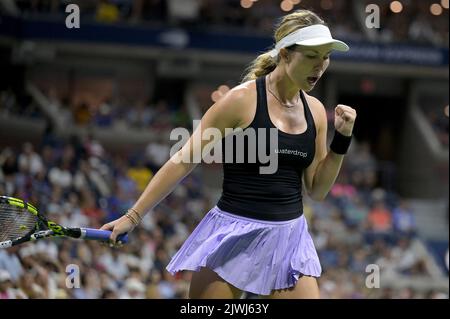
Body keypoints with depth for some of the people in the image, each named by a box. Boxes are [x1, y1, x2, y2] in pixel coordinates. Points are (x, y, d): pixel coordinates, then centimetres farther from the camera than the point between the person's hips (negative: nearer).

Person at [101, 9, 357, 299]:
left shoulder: (315, 111, 7)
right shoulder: (242, 100, -9)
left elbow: (317, 189, 13)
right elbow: (182, 161, -7)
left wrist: (342, 138, -1)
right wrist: (133, 216, -9)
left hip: (289, 237, 5)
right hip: (234, 237, -5)